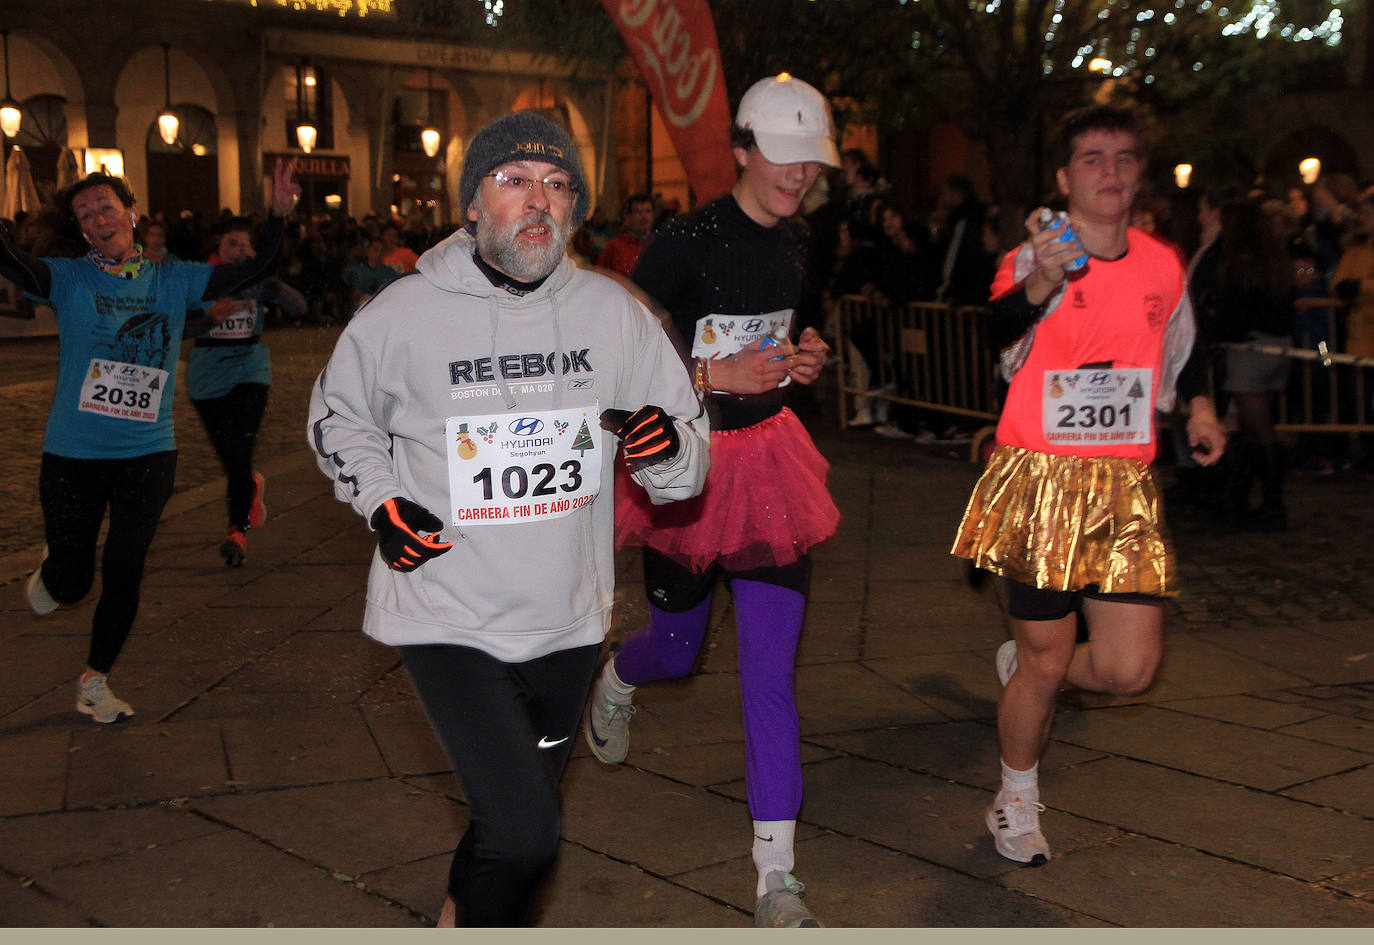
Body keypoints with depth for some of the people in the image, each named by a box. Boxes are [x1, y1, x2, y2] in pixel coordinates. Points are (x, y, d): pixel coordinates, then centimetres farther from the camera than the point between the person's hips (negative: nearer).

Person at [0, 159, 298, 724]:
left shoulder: (174, 280, 4)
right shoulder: (68, 279, -3)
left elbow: (255, 270, 1)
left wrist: (278, 214, -14)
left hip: (148, 453, 2)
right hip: (73, 454, -2)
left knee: (124, 574, 6)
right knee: (73, 579, 4)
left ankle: (95, 681, 26)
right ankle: (49, 577, 43)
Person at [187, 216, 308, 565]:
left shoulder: (256, 279, 2)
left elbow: (298, 307, -10)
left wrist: (265, 274, -19)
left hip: (250, 369, -1)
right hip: (207, 375, 1)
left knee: (240, 450, -14)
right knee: (227, 453, 10)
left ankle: (238, 531, -9)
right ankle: (251, 486, 45)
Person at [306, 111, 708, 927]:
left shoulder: (614, 313, -2)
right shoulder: (405, 313, -9)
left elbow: (687, 467, 5)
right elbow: (337, 415, 10)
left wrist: (671, 448, -18)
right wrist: (379, 501, -7)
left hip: (567, 617, 4)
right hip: (450, 616, -4)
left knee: (523, 820, 22)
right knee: (525, 837, -15)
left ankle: (462, 912, 52)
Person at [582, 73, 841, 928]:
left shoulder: (796, 245, 6)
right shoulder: (687, 242, -15)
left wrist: (805, 360, 2)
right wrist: (717, 376, -25)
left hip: (770, 458, 5)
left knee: (773, 673, -1)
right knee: (677, 650, 14)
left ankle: (776, 876, 5)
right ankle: (615, 682, 54)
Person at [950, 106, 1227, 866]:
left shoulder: (1162, 265, 6)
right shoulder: (1034, 257, -9)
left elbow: (1182, 346, 25)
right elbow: (1000, 325, -31)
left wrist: (1199, 407, 8)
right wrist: (1041, 285, -51)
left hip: (1125, 486, 4)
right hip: (1039, 483, -4)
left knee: (1129, 668, -3)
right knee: (1048, 662, 3)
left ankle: (1021, 664, 30)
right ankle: (1016, 803, 29)